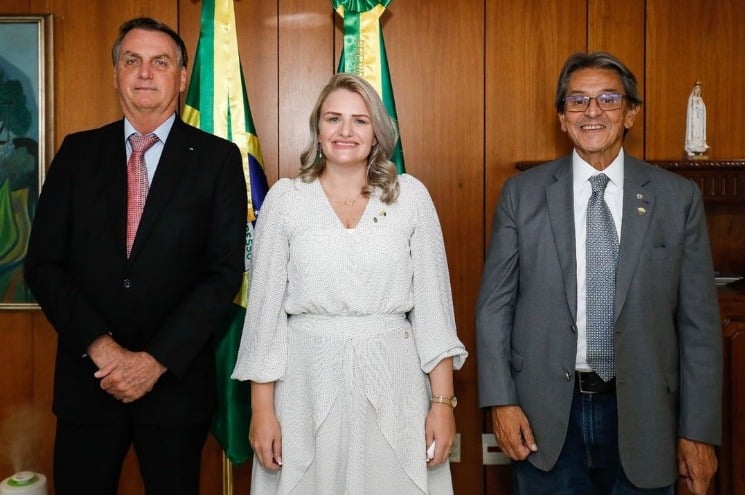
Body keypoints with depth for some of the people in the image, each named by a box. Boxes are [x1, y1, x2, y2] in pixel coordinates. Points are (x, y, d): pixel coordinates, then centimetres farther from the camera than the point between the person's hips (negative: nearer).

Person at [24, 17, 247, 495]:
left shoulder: (218, 158, -2)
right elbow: (43, 264, 0)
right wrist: (100, 348, -12)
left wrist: (156, 360, -14)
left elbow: (225, 273, -7)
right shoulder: (78, 152, 4)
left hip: (176, 381, -1)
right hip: (86, 377, 2)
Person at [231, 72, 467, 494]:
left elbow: (433, 305, 1)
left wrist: (443, 402, -4)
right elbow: (265, 308, 1)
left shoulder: (411, 196, 1)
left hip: (394, 385, 1)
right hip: (308, 385, 0)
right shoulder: (285, 198, 0)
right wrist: (262, 410, -1)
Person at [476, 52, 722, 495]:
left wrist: (698, 430, -1)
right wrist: (501, 401, -5)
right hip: (544, 417, 0)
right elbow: (494, 305, 2)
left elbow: (699, 321, 0)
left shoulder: (679, 197, 0)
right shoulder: (522, 193, 1)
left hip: (641, 419, 1)